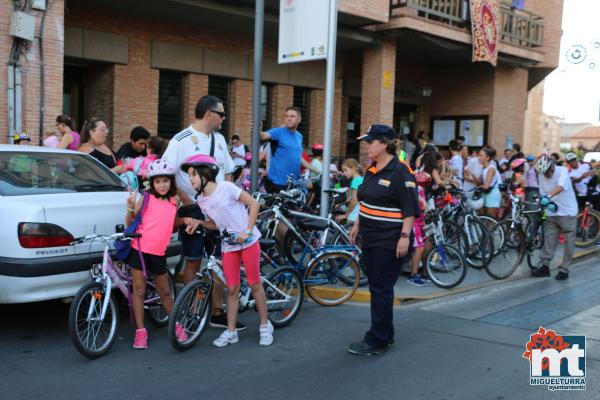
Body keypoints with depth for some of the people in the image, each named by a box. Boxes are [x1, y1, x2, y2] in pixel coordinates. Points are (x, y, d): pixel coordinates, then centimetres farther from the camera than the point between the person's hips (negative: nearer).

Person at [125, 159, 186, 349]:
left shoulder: (174, 201, 6)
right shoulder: (146, 198, -5)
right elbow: (129, 223, -1)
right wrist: (131, 208, -19)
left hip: (159, 252, 3)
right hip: (140, 248, -3)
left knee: (165, 292, 13)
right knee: (139, 290, 2)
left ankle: (176, 325, 29)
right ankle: (140, 331, 10)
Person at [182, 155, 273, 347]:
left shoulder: (226, 187, -13)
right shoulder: (202, 200, 3)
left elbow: (253, 204, -11)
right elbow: (215, 224, 12)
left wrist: (247, 231, -16)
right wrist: (199, 222, -6)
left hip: (248, 241, -4)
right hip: (228, 246, 5)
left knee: (254, 283, 3)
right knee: (232, 289, 4)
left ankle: (265, 326, 17)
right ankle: (231, 331, 13)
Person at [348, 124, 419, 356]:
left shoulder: (399, 172, -14)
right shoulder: (371, 170, 12)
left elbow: (411, 208, -17)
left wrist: (405, 236, -21)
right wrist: (357, 225, 20)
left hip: (389, 242, -9)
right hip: (371, 239, 9)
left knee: (381, 290, -4)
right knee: (378, 288, 14)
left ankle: (378, 342, 5)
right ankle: (386, 335, 26)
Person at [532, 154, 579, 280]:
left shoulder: (562, 171, -17)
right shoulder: (542, 175, -2)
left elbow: (560, 186, -36)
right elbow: (543, 193, 1)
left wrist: (548, 196, -52)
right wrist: (548, 203, -18)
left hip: (567, 212, -4)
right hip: (552, 213, 4)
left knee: (569, 241, 1)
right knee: (549, 240, 4)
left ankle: (564, 269, 8)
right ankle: (545, 266, 11)